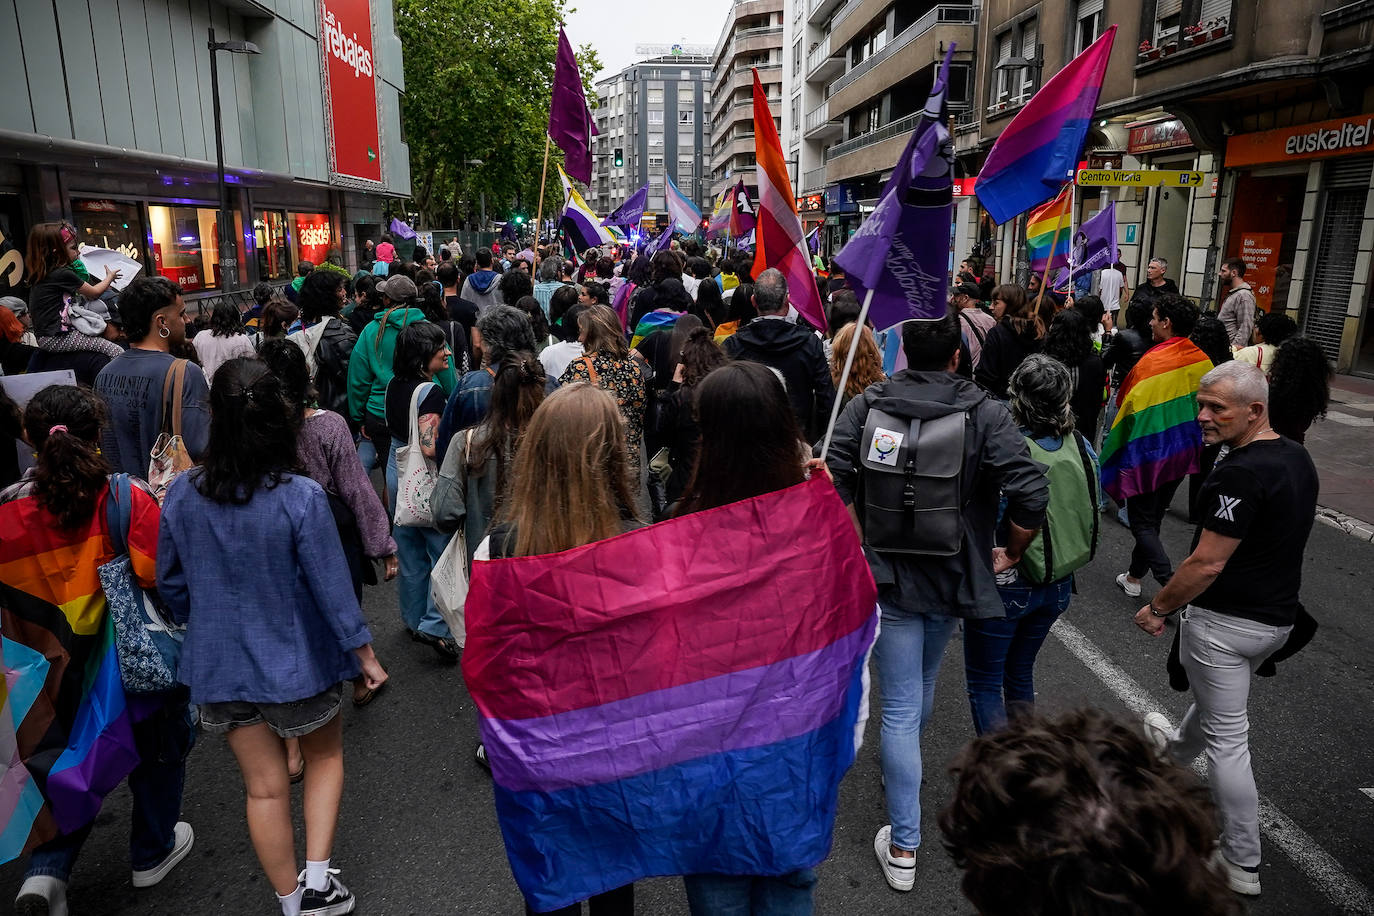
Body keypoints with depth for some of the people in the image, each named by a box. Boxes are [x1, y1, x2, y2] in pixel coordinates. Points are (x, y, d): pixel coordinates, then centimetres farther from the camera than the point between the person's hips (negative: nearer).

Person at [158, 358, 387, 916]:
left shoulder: (182, 494, -10)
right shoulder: (301, 497, -23)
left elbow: (171, 583, 3)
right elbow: (331, 586, -17)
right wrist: (365, 654, -4)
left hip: (219, 664, 3)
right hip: (294, 660, -3)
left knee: (264, 788, 16)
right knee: (325, 756, 24)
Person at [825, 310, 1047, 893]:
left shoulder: (866, 406, -9)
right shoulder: (984, 413, -12)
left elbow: (833, 479, -15)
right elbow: (1031, 495, -19)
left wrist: (861, 543, -1)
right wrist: (1011, 553, -1)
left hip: (885, 576, -1)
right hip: (951, 577, 1)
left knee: (900, 707, 6)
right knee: (922, 686, 27)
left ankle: (903, 847, 13)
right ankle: (902, 773, 53)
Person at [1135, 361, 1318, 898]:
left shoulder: (1240, 474, -27)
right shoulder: (1298, 458, 3)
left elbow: (1207, 563, -26)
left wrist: (1158, 608, -12)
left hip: (1225, 620, -10)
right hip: (1279, 614, 10)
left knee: (1227, 737, 2)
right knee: (1216, 695, 32)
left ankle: (1243, 866, 13)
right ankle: (1177, 749, 60)